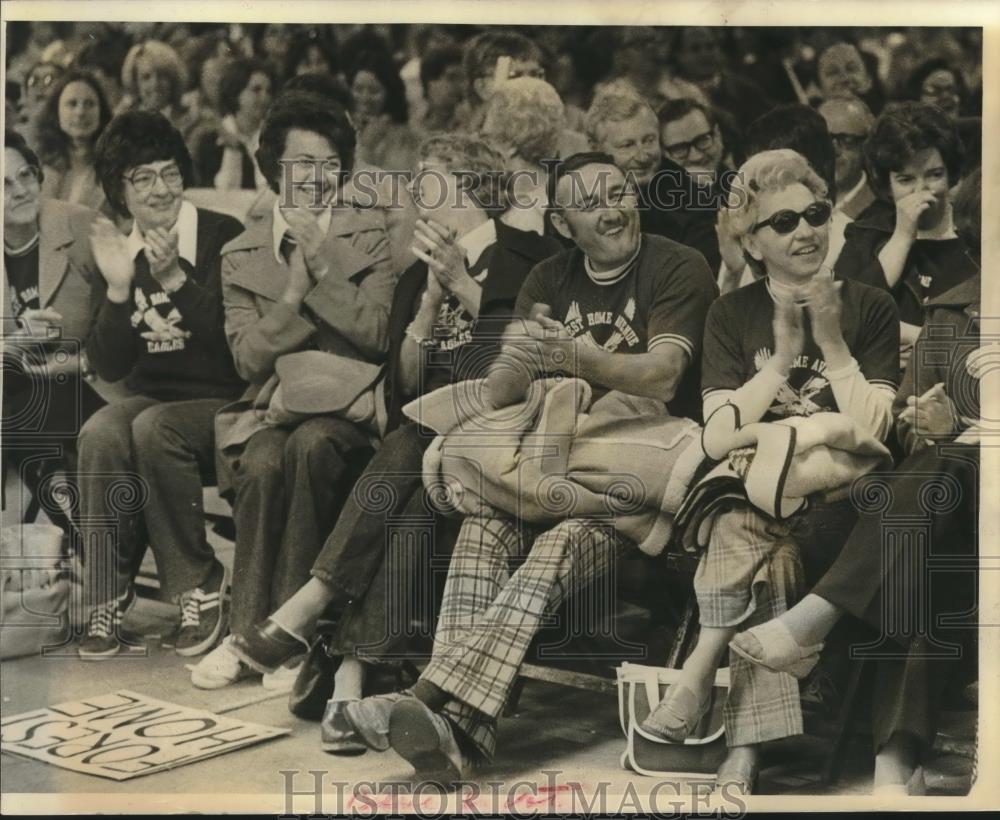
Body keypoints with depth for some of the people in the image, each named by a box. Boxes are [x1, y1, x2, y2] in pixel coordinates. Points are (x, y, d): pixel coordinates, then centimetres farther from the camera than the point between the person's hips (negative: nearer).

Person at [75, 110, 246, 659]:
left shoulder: (224, 238, -6)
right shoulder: (116, 252, 7)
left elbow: (239, 347, -17)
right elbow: (109, 367, 2)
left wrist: (175, 279, -27)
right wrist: (118, 289, -13)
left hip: (221, 404, -3)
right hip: (150, 399, 4)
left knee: (155, 428, -33)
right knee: (100, 434, -29)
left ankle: (200, 584, -16)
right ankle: (108, 592, -15)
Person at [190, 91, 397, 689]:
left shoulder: (369, 236, 9)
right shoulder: (241, 255, 12)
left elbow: (376, 336, -4)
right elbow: (248, 357, 2)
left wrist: (322, 264, -10)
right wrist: (295, 289, -10)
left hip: (345, 407, -1)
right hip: (270, 409, 1)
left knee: (311, 446, -35)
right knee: (263, 463, -33)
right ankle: (245, 633, -23)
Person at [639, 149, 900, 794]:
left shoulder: (869, 309, 5)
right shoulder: (733, 314, 9)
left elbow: (870, 429, -5)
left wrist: (832, 340, -12)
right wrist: (783, 355, -10)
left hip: (834, 500, -1)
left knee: (746, 529, -35)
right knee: (766, 554, -35)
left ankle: (699, 670, -29)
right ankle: (745, 748, -37)